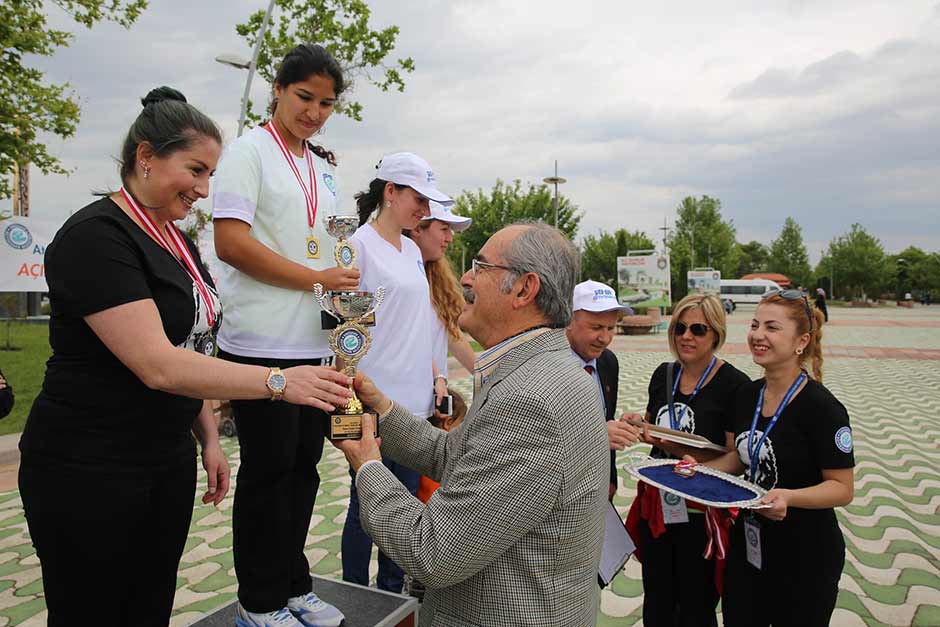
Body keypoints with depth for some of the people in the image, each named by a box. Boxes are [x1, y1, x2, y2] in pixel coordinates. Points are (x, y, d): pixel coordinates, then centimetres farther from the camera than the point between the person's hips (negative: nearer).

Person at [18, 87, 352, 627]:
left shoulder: (179, 241, 9)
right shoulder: (96, 237, -17)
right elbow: (157, 366, -27)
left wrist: (209, 437, 11)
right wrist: (280, 381, -31)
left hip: (168, 462, 8)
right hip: (86, 471, -7)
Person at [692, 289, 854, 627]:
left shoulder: (822, 407, -20)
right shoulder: (747, 394, 0)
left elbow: (842, 488, -16)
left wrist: (789, 497, -32)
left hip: (805, 558, -6)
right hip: (748, 545, 6)